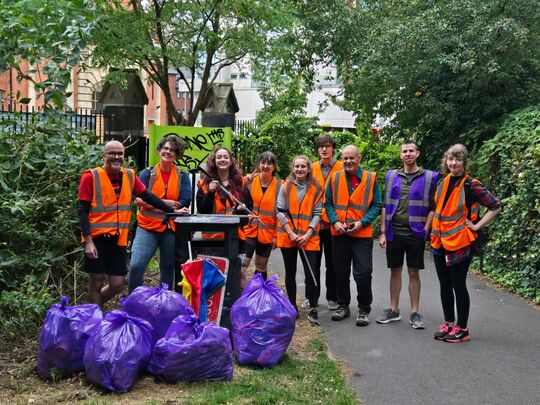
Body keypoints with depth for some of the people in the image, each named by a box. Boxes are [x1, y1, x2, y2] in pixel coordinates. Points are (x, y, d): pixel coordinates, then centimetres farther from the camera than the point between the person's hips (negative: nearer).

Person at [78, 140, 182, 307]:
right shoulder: (91, 177, -7)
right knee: (97, 282, 5)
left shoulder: (129, 176, 6)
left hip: (118, 239, 4)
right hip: (96, 238, -4)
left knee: (117, 285, 6)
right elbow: (83, 211, -8)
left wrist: (172, 210, 9)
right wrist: (88, 241, -14)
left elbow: (147, 196, 13)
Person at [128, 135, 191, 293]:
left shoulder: (182, 176, 5)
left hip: (172, 228, 1)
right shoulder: (147, 173, 3)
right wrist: (164, 203, -15)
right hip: (147, 227, -1)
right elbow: (138, 199, -9)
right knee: (136, 265, -16)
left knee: (168, 271, 11)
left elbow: (184, 203, -7)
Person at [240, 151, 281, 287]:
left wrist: (276, 235, 0)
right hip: (249, 230, -1)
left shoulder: (279, 185, -1)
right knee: (241, 266, -13)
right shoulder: (250, 180, -1)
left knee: (261, 268, 17)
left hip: (267, 233, 1)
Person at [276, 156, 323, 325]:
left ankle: (313, 309, 2)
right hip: (287, 236, 1)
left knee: (311, 273, -8)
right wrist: (290, 233, -11)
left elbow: (317, 213, 1)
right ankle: (292, 306, 23)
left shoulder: (316, 189, 3)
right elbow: (280, 211, -2)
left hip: (308, 238, -1)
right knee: (290, 272, 11)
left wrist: (308, 233, -11)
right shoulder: (286, 187, 3)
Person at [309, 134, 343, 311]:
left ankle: (332, 298, 18)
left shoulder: (341, 168, -3)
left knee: (332, 263, 7)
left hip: (332, 223, -3)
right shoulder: (312, 169, 6)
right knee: (313, 262, 11)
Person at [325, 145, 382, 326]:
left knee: (363, 274, -3)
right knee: (341, 273, 12)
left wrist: (361, 222, -13)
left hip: (362, 234, -3)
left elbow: (376, 206, -1)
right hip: (339, 233, 3)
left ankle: (364, 310, 12)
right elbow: (328, 203, 7)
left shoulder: (371, 178, -1)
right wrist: (335, 221, -8)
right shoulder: (335, 178, 5)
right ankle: (343, 306, 27)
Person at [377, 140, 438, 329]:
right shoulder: (391, 176, 7)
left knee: (414, 272, 5)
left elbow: (432, 207, 0)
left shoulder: (429, 177, -1)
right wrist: (383, 232, 3)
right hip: (394, 233, 2)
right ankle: (393, 310, 20)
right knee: (395, 271, 10)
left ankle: (415, 313, 13)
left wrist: (425, 230, -9)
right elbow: (385, 206, 8)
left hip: (415, 234, -2)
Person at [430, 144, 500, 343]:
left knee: (458, 285, 1)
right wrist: (432, 229, 14)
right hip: (439, 242, 6)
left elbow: (495, 206, -9)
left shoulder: (471, 185, -10)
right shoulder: (442, 182, 7)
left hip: (459, 243, -6)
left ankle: (462, 329, 11)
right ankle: (448, 323, 25)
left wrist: (477, 226, -11)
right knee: (445, 285, 13)